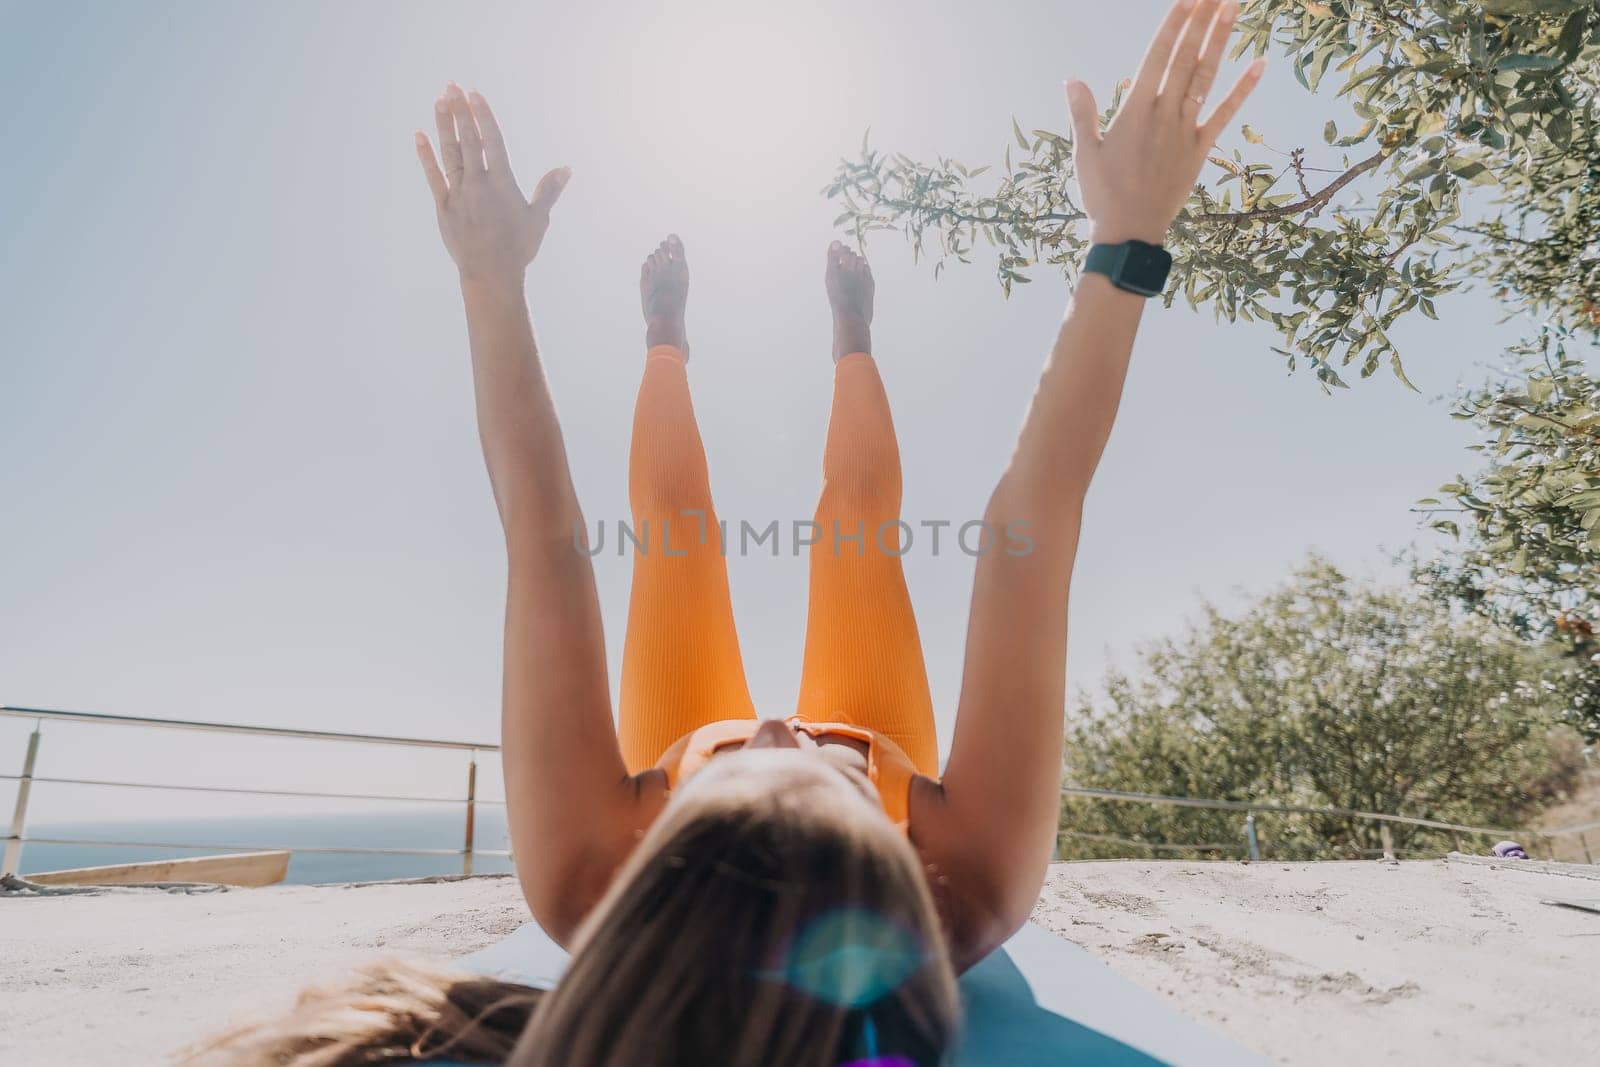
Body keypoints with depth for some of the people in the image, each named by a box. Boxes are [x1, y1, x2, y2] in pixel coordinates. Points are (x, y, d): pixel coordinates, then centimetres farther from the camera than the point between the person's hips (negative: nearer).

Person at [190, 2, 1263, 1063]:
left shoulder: (605, 890, -45)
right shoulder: (966, 892, -47)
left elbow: (544, 536, -42)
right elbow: (1035, 516, -47)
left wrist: (492, 280, -34)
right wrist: (1129, 245, -44)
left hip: (684, 754, 1)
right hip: (879, 766, 0)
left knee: (674, 508, 10)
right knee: (862, 504, 9)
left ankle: (668, 338, 43)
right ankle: (852, 339, 42)